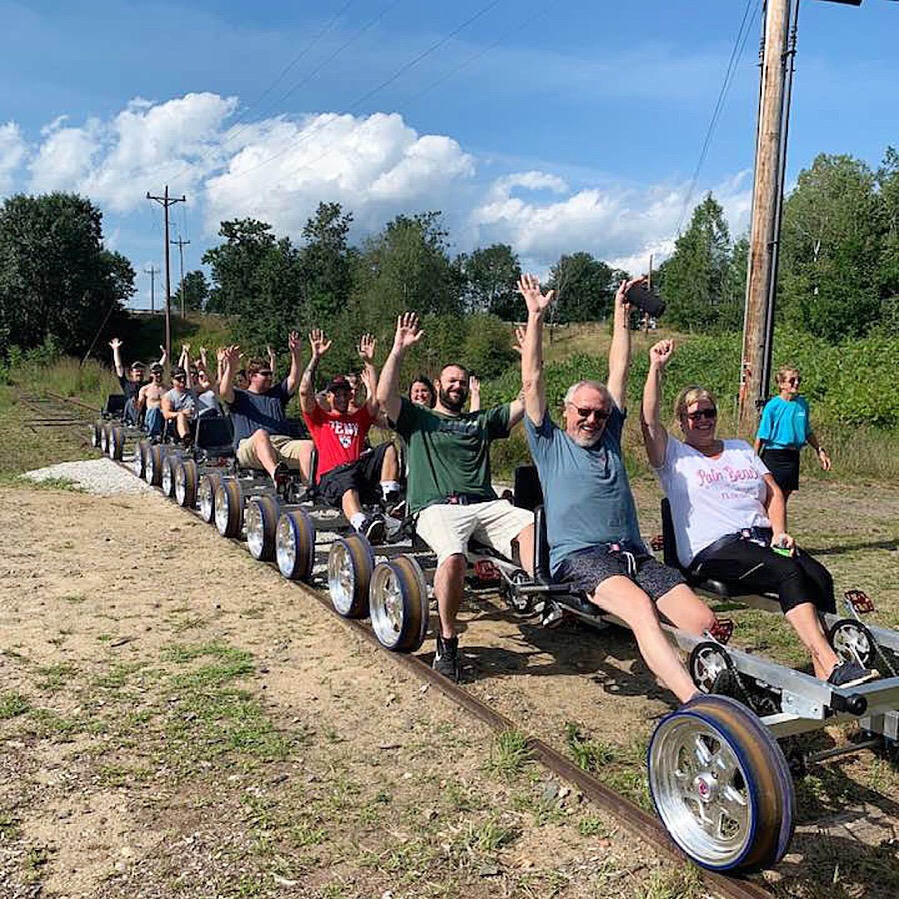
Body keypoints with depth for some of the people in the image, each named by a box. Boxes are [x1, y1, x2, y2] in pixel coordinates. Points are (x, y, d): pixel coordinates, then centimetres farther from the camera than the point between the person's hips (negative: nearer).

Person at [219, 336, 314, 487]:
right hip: (249, 446, -3)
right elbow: (224, 392, -1)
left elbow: (293, 381, 16)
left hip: (283, 442, 3)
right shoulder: (240, 396, 22)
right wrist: (231, 367, -16)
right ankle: (275, 473, -68)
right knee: (261, 434, -40)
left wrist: (295, 355, 2)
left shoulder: (277, 394, 32)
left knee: (308, 446, -29)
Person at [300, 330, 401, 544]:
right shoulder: (319, 418, 22)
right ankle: (362, 525, -69)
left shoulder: (359, 418, 31)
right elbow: (305, 391, 7)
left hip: (361, 466, 4)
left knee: (389, 449, -19)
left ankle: (389, 500, -35)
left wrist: (369, 362, 15)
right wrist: (316, 357, 4)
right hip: (332, 474, -4)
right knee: (348, 485, -39)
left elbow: (376, 396, 18)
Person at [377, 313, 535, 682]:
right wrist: (399, 349, 0)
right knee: (453, 557, -35)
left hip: (486, 504, 4)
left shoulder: (482, 421, 30)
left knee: (533, 527, -30)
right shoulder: (417, 418, 21)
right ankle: (447, 641, -17)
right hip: (437, 507, -3)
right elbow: (384, 395, 1)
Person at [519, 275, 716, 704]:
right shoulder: (550, 443, 15)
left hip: (634, 554, 7)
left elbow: (619, 371, 26)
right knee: (641, 608, -34)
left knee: (704, 621, -18)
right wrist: (535, 317, 9)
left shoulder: (609, 437, 26)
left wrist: (621, 312, 27)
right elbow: (532, 381, 9)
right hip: (579, 556, -7)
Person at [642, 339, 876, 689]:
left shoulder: (741, 449, 25)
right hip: (712, 549, -5)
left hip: (760, 535, 6)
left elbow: (773, 493, 20)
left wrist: (779, 532, 2)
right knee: (789, 573, -30)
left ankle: (824, 669, -28)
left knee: (819, 576, -23)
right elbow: (650, 421, -9)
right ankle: (832, 667, -33)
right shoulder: (674, 456, 9)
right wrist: (656, 368, -15)